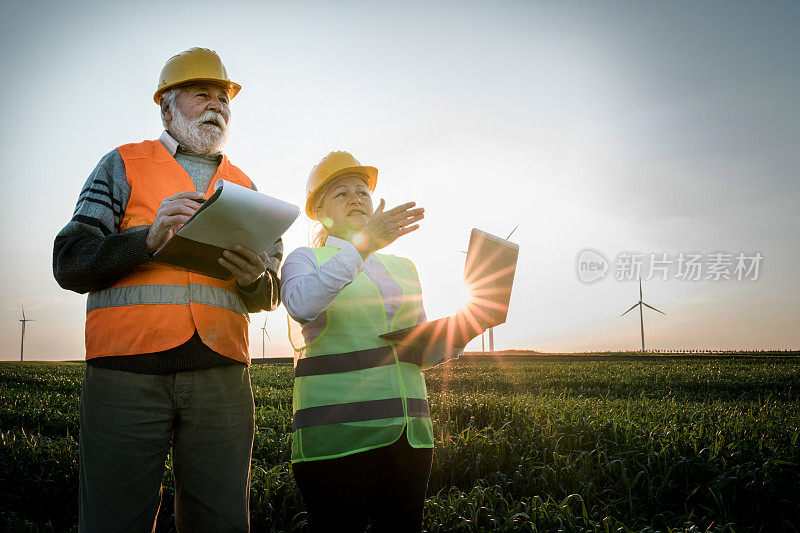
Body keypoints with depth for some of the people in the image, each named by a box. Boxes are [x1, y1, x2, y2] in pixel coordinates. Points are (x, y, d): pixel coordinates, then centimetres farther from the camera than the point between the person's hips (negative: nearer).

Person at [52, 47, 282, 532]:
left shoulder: (243, 186, 20)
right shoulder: (124, 165, 11)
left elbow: (269, 296, 17)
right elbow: (69, 264, 1)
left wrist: (255, 278, -8)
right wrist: (150, 238, -15)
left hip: (221, 373, 3)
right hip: (127, 369, -2)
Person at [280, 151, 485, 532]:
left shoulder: (402, 267, 20)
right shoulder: (306, 259, 5)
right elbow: (301, 304, -19)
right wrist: (364, 243, -25)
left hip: (407, 431, 5)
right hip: (337, 435, -5)